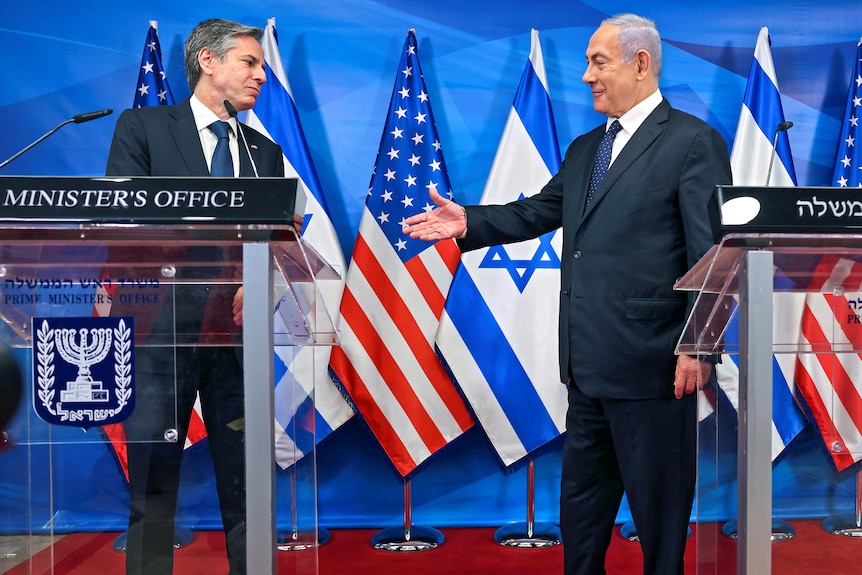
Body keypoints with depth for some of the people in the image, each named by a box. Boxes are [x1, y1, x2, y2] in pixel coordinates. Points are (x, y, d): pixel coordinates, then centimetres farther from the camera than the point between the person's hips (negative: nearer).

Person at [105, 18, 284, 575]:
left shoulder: (266, 152, 17)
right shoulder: (142, 127, 6)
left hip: (239, 332, 4)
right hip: (161, 329, -3)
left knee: (248, 488, 6)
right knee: (152, 489, 4)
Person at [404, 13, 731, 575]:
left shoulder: (693, 141, -8)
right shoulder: (584, 148, 17)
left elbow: (712, 253, -13)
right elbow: (538, 212, 18)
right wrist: (469, 223, 4)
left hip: (651, 362, -8)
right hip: (589, 362, 8)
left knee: (659, 506, 6)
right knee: (581, 504, 20)